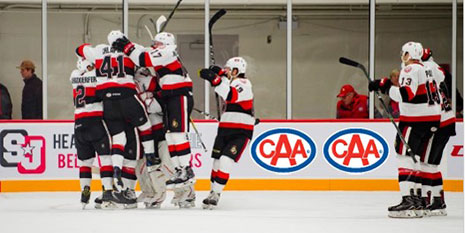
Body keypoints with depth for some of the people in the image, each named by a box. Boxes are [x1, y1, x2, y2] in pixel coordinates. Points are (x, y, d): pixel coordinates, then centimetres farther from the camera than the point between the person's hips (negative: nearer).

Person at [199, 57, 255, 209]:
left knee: (225, 161, -18)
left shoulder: (243, 84, -12)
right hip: (225, 129, 9)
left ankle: (215, 195, -17)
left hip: (241, 132, -8)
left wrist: (215, 80, -39)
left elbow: (231, 96, -29)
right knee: (217, 161, 7)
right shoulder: (231, 83, 16)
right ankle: (213, 191, 17)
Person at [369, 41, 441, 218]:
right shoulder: (426, 70, 19)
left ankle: (408, 202, -19)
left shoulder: (411, 70, -11)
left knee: (405, 156, -10)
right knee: (415, 157, 14)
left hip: (416, 119, -10)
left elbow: (406, 94, -25)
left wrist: (384, 86, -21)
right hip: (432, 120, 10)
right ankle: (416, 200, 13)